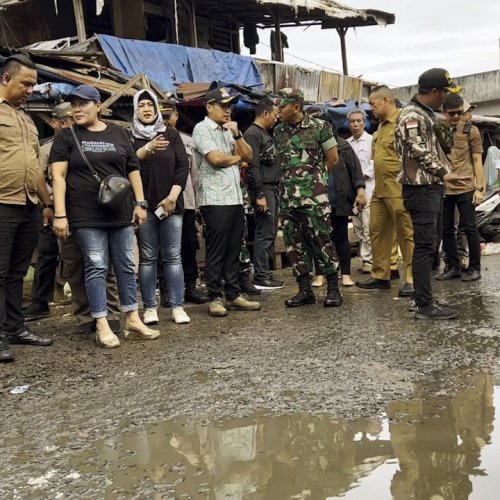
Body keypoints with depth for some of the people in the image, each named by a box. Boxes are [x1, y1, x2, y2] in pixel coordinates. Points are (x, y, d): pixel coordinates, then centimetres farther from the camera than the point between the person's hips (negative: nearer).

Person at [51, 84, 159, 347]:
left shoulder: (119, 133, 10)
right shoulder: (66, 136, 2)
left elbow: (133, 170, 14)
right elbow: (58, 176, -5)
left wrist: (140, 203, 7)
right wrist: (60, 214, -13)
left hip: (121, 213, 3)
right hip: (86, 216, -3)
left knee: (126, 266, 7)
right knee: (96, 268, -1)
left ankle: (133, 320, 17)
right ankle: (102, 326, 5)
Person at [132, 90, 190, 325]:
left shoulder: (171, 134, 9)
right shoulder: (129, 136, 5)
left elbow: (183, 166, 3)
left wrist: (172, 197, -7)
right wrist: (147, 149, -29)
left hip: (171, 204, 1)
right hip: (144, 204, -1)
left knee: (173, 256, 0)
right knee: (147, 257, 1)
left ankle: (177, 306, 3)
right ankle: (149, 307, 6)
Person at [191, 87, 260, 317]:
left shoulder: (229, 130, 19)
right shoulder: (202, 129, -4)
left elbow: (248, 156, 12)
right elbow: (216, 158, -15)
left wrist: (236, 134, -2)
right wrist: (236, 157, 3)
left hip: (235, 199, 7)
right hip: (215, 201, -7)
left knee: (233, 251, 10)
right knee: (216, 252, -2)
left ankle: (233, 295, 17)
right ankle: (215, 298, 5)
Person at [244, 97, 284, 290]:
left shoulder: (265, 133, 20)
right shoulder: (252, 134, -10)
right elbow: (253, 166, -17)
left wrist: (276, 190, 14)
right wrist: (259, 194, -21)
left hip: (273, 188, 10)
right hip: (263, 189, -10)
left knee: (270, 233, 10)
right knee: (265, 234, -9)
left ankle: (265, 273, 16)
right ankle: (261, 277, -4)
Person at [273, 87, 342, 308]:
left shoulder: (319, 127, -4)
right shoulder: (278, 132, 10)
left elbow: (333, 158, 3)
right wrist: (293, 179, 12)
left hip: (314, 196, -5)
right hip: (288, 197, 5)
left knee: (321, 240, -5)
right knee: (294, 243, 6)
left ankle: (333, 289, 5)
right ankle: (305, 290, 14)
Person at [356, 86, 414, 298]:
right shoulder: (382, 126, 19)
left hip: (398, 190, -9)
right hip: (380, 190, 10)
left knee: (406, 234, -4)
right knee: (378, 232, 12)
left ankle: (412, 279, 1)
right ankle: (380, 275, 21)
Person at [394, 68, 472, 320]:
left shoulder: (426, 115, 18)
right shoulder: (412, 116, -13)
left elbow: (445, 145, 23)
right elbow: (420, 153, -20)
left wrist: (442, 128, 9)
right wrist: (444, 174, -19)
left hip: (431, 189, 10)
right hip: (421, 190, -10)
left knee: (427, 246, 13)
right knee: (425, 247, -8)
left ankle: (424, 300, 20)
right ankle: (424, 306, -4)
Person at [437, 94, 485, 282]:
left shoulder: (471, 131, 1)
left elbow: (477, 161, 1)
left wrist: (479, 187, -6)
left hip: (465, 188, -3)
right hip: (443, 188, 3)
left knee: (469, 227, 1)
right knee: (446, 229, 8)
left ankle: (475, 268, 9)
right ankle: (453, 267, 18)